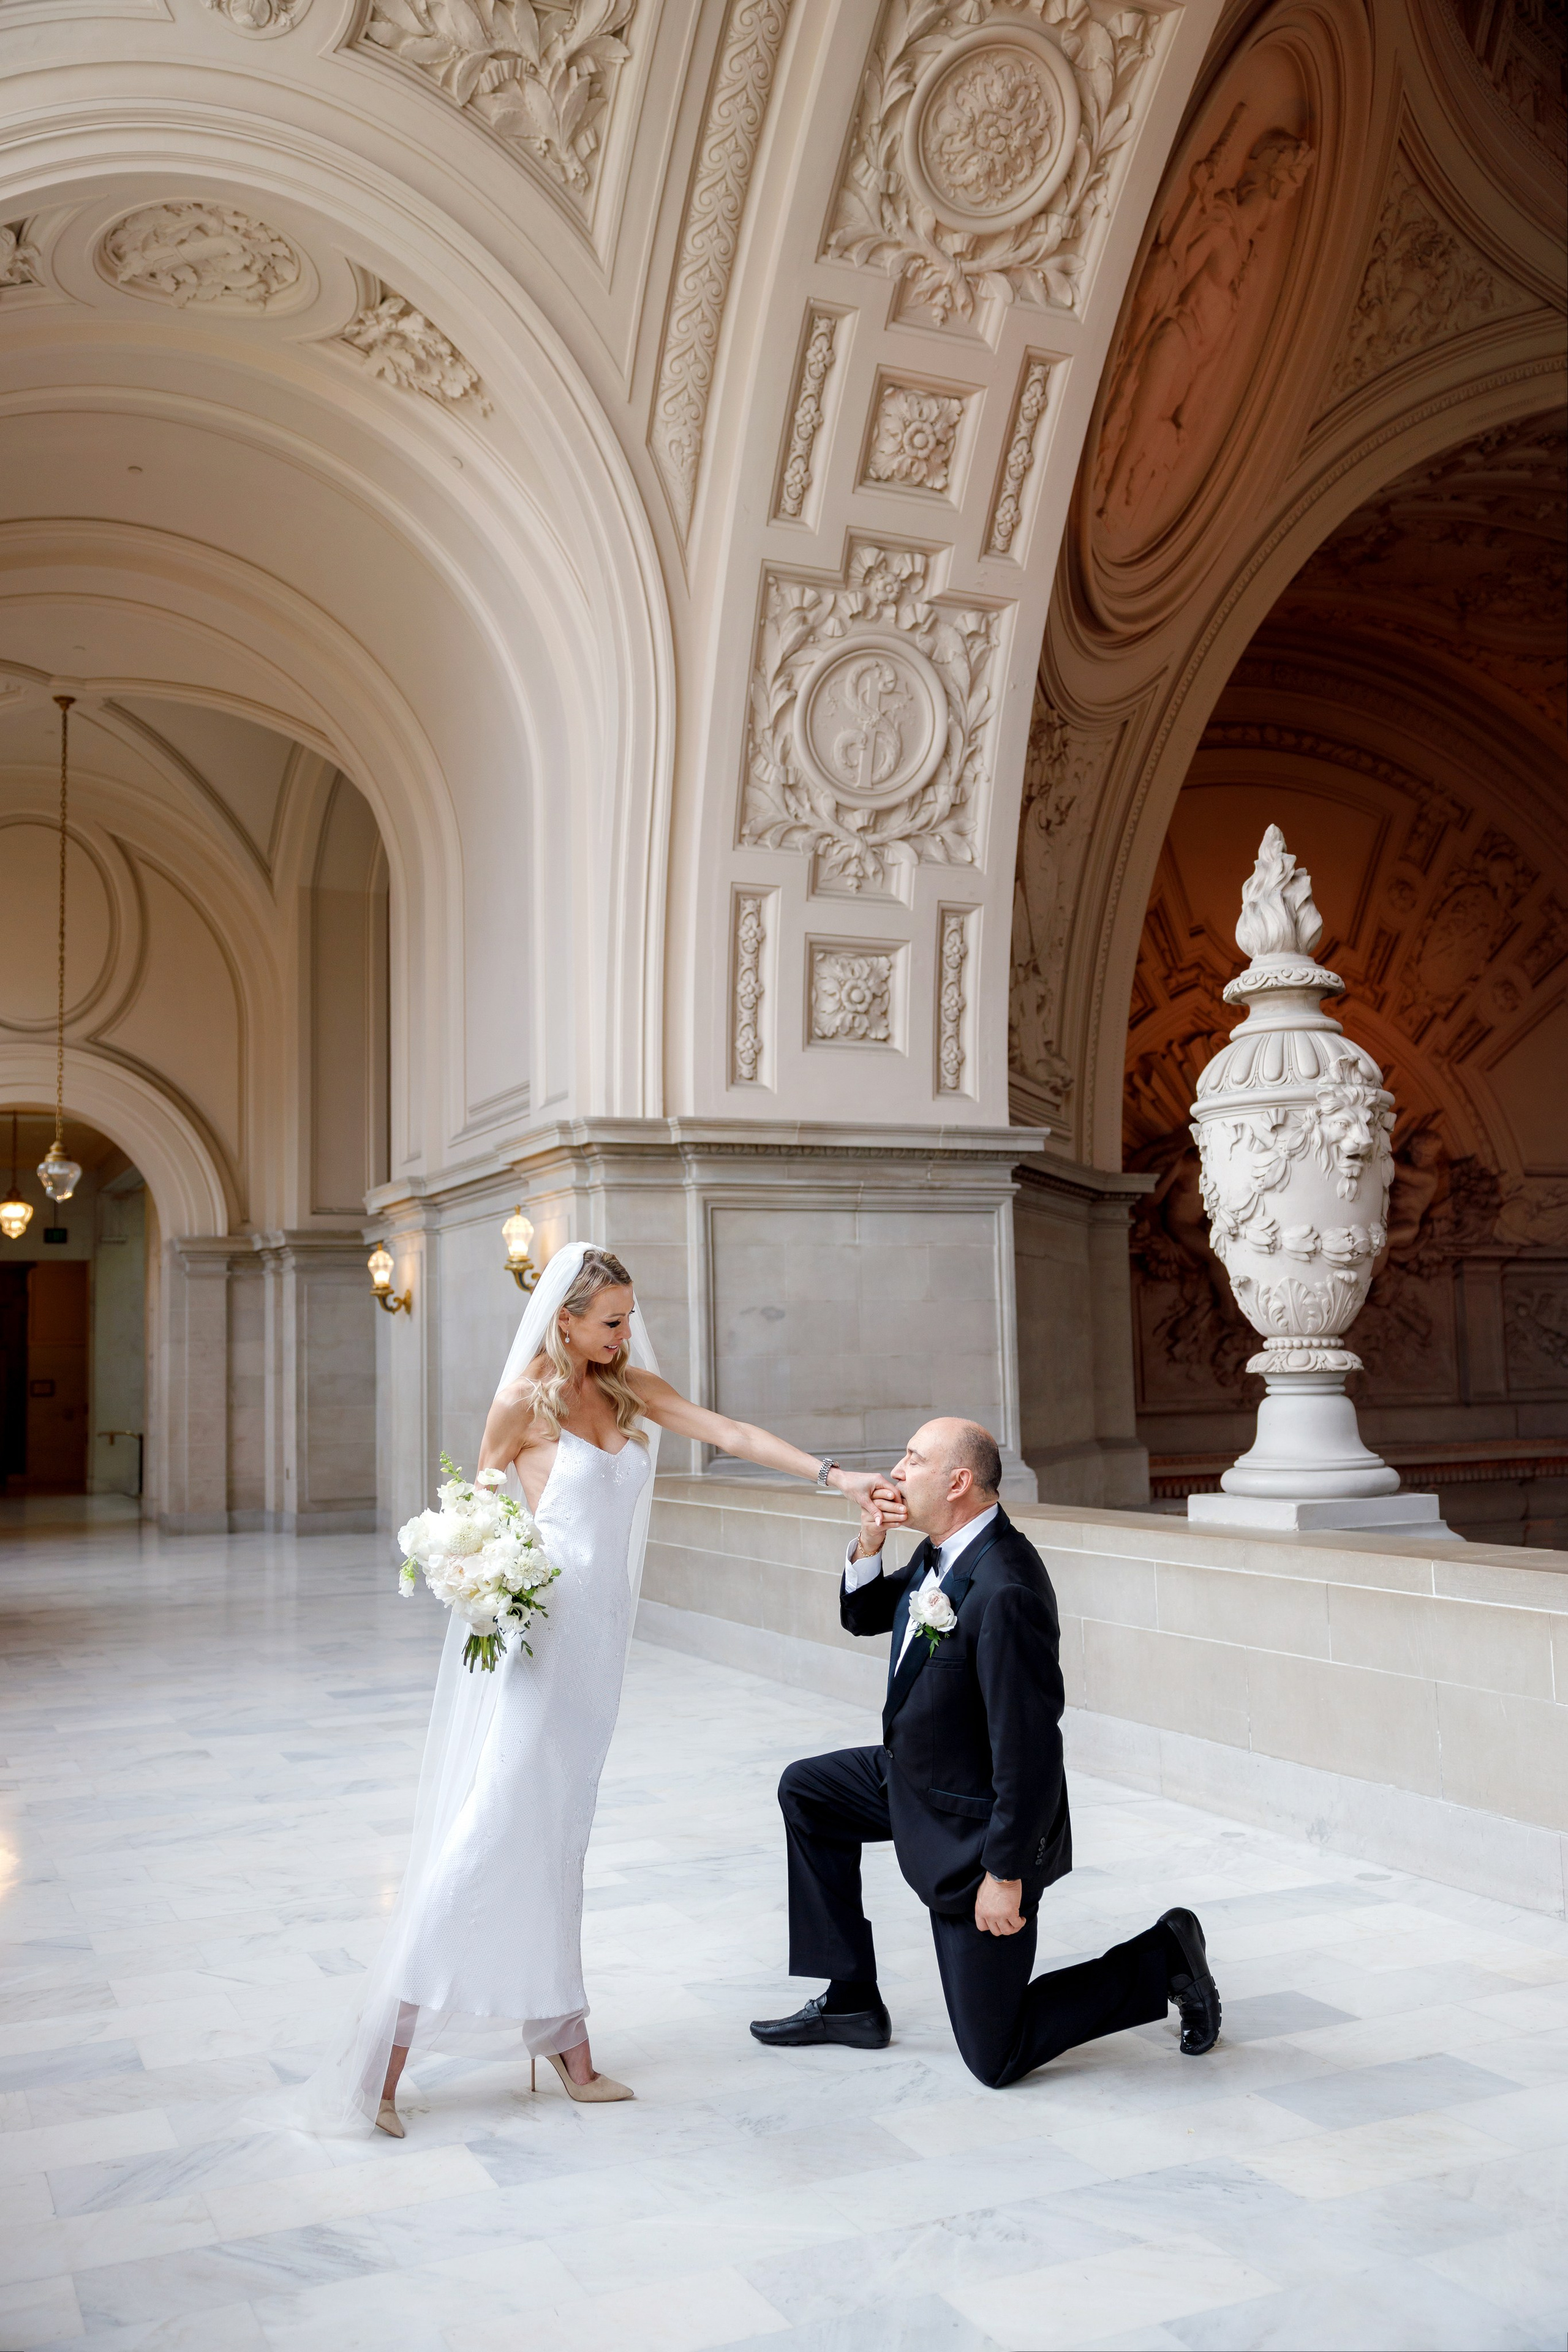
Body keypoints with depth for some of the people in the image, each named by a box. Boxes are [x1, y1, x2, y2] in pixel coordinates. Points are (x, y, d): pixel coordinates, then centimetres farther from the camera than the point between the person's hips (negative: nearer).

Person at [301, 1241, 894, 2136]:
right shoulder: (524, 1401, -7)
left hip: (597, 1634, 6)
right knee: (489, 1831, -10)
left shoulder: (632, 1388, 9)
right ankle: (383, 2053, -4)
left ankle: (565, 2043, 17)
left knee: (557, 1839, 11)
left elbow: (733, 1433, 5)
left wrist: (834, 1474, -3)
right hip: (536, 1632, -6)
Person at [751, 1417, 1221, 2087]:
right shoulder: (945, 1553, -2)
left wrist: (1005, 1874, -23)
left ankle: (1162, 1958, 14)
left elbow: (1029, 1748, -29)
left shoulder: (1005, 1592, -32)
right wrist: (867, 1548, -6)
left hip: (977, 1829, -9)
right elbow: (863, 1616, 13)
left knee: (996, 2057, 1)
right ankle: (851, 2004, 24)